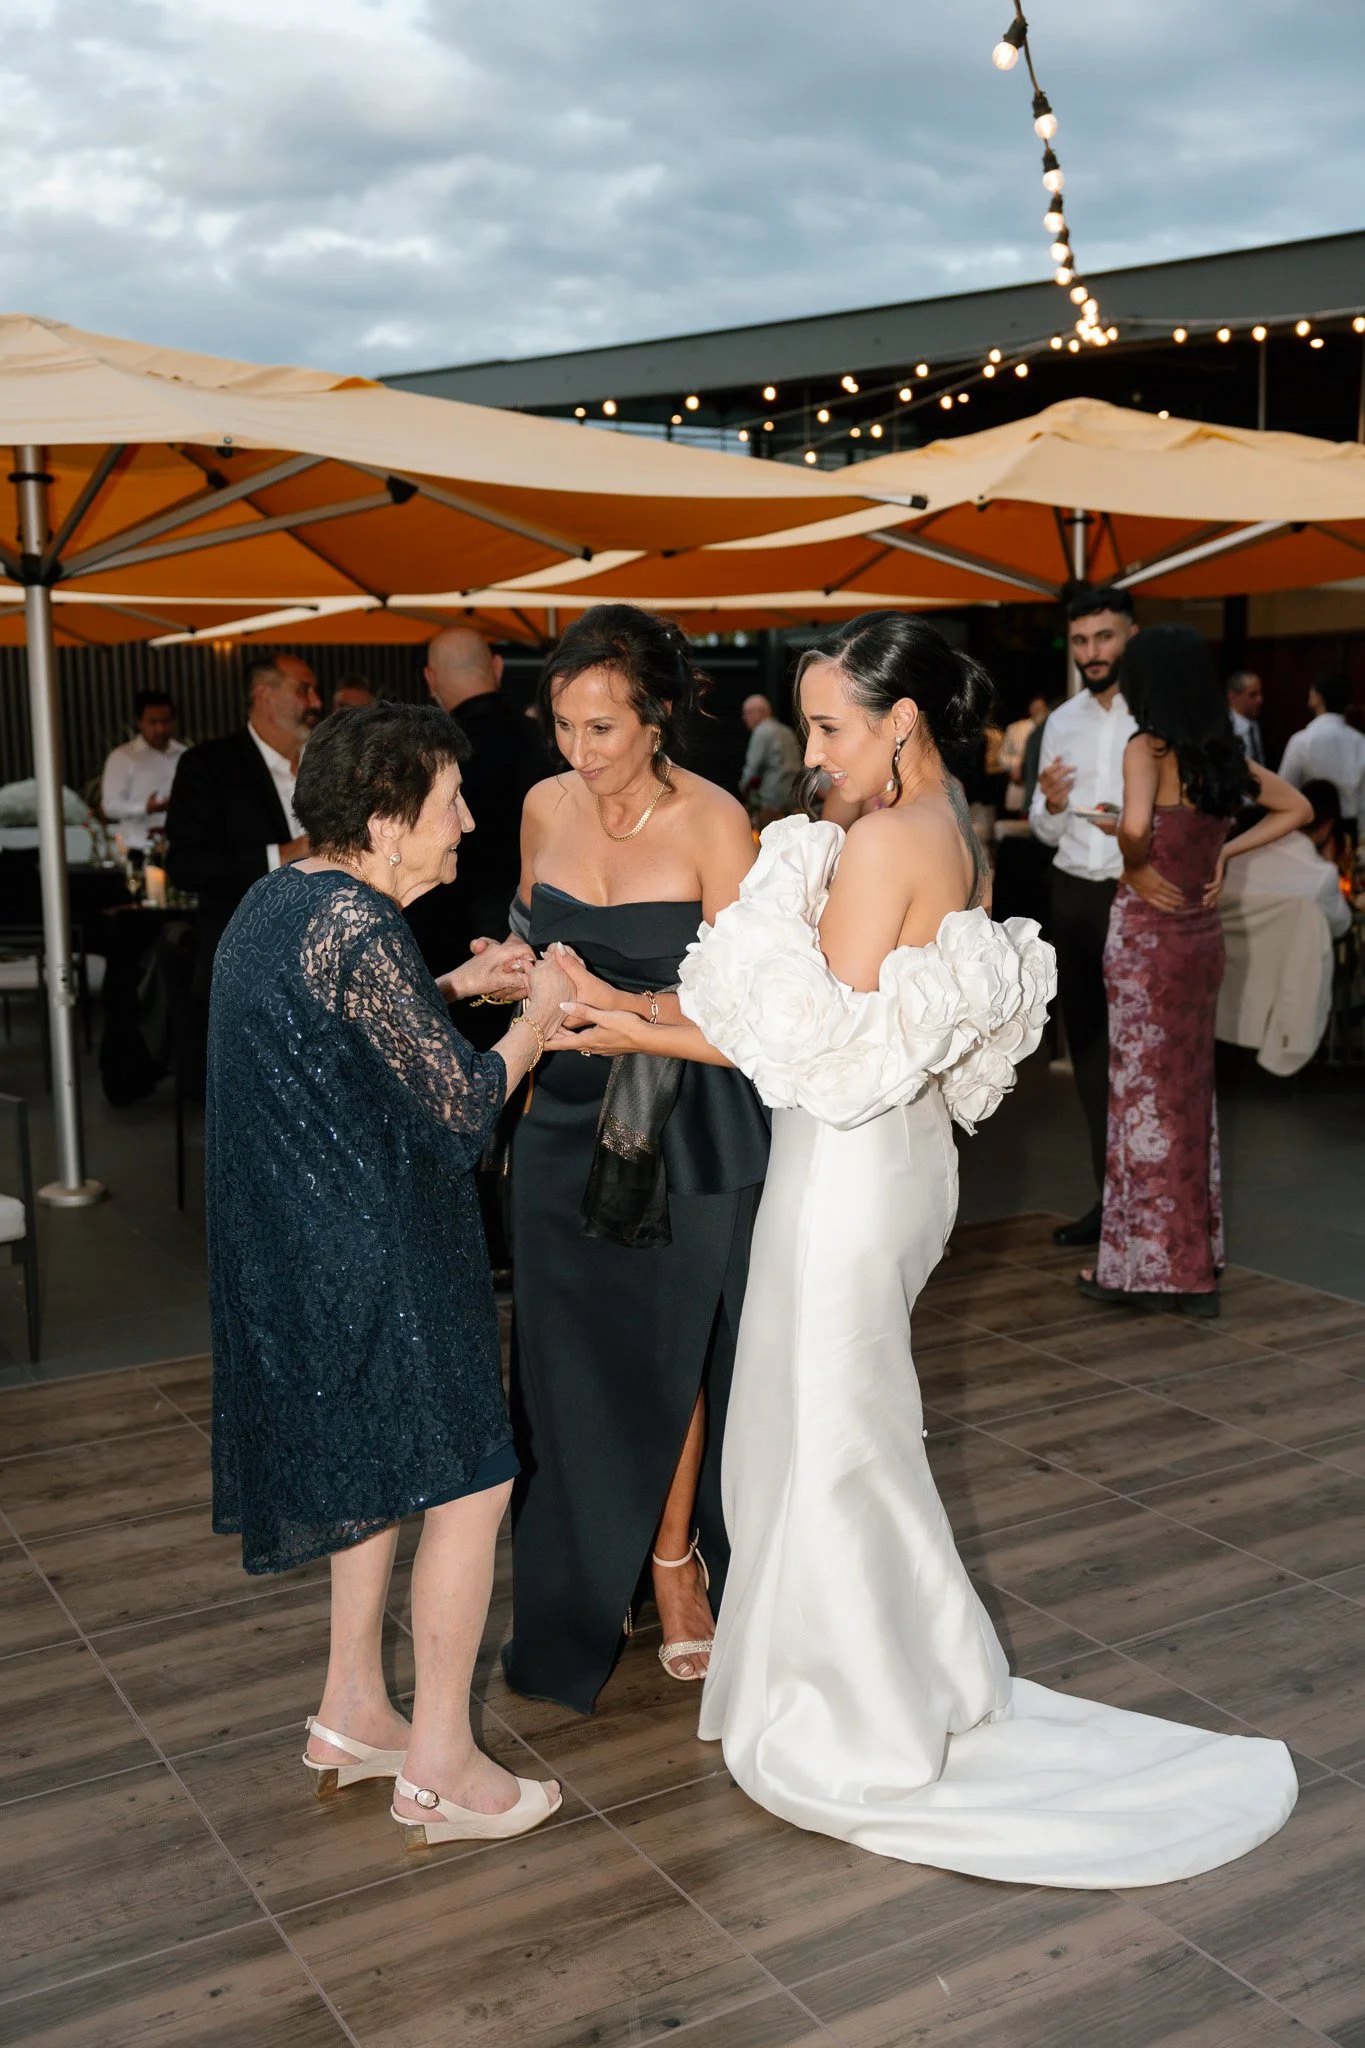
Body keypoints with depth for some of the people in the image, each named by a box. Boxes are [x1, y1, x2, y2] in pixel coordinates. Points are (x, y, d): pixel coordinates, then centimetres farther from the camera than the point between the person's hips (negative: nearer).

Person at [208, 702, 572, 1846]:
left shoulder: (279, 899, 8)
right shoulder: (355, 926, -23)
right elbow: (458, 1100, -20)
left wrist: (458, 984, 15)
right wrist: (534, 1021, -4)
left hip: (299, 1247, 10)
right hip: (377, 1253, -10)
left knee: (378, 1468, 23)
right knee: (470, 1483, 2)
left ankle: (353, 1714, 35)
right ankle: (440, 1769, 13)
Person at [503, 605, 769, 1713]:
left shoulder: (714, 822, -14)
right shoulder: (546, 807, 2)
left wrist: (628, 1009, -31)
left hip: (685, 1122, -4)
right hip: (568, 1119, 4)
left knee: (670, 1350, 10)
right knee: (568, 1356, 8)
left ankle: (672, 1556, 34)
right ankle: (586, 1586, 26)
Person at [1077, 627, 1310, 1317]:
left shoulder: (1147, 748, -13)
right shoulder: (1224, 753, 7)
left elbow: (1135, 826, -31)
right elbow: (1296, 808, 17)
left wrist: (1136, 868, -11)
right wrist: (1224, 852, 10)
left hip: (1147, 931, -7)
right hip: (1202, 931, 7)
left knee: (1146, 1093, 1)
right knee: (1191, 1090, 14)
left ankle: (1145, 1263, 10)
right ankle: (1196, 1262, 22)